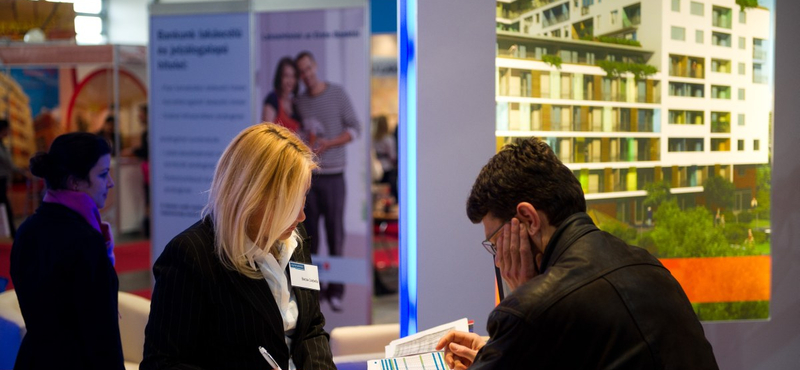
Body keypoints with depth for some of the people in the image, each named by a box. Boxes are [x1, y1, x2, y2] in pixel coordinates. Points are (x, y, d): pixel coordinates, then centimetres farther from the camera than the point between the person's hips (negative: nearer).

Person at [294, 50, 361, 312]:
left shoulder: (337, 94, 2)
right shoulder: (299, 102, 9)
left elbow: (354, 128, 0)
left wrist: (328, 144, -11)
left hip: (333, 175, -2)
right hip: (306, 174, 2)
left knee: (335, 233, -2)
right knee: (309, 233, 3)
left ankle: (335, 291, 3)